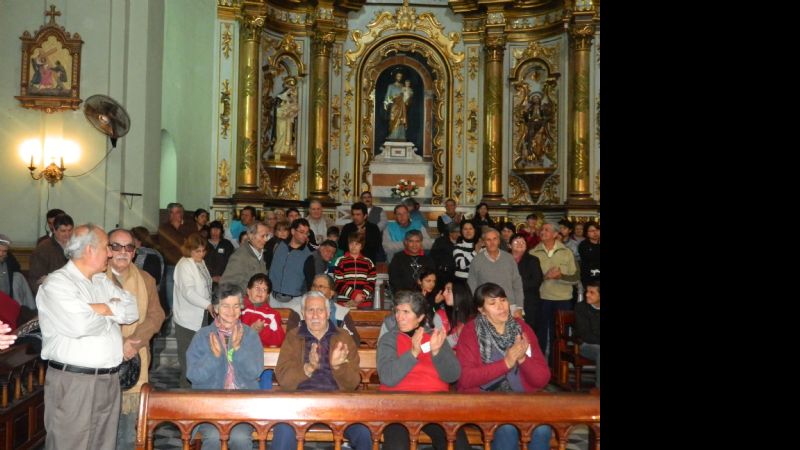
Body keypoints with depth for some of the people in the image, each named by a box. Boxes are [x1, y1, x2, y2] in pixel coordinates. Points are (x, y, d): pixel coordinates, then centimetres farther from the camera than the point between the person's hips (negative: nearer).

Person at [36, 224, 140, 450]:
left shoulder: (104, 281, 14)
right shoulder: (56, 283, -10)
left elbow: (132, 310, 5)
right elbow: (80, 325, -23)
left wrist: (99, 308, -12)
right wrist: (112, 314, -4)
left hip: (109, 379, 7)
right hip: (73, 382, -7)